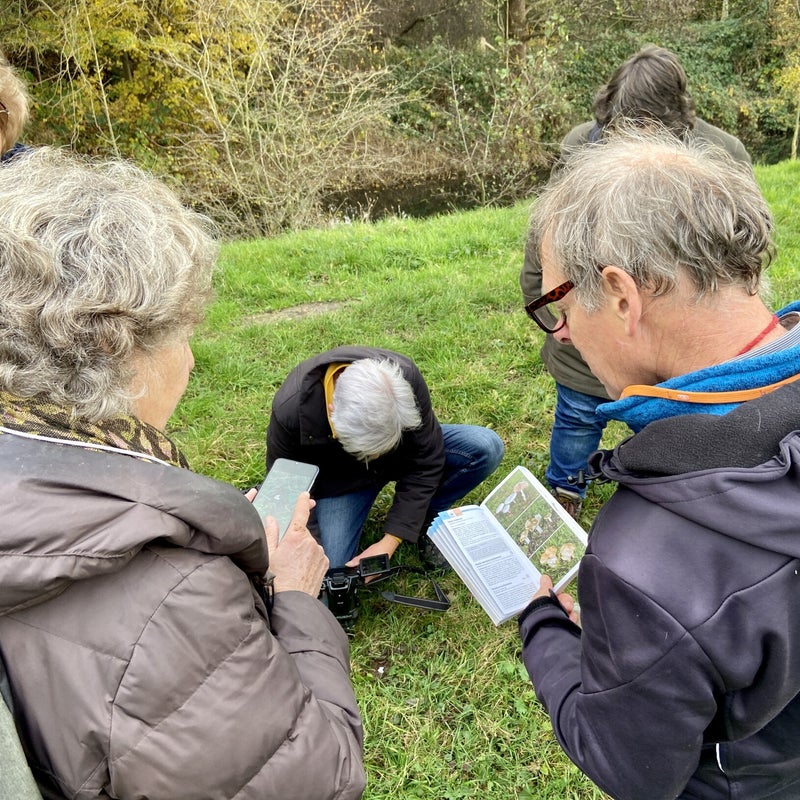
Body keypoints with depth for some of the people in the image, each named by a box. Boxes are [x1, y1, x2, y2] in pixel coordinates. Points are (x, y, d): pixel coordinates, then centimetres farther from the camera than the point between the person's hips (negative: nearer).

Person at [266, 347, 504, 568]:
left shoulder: (404, 376, -33)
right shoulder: (290, 411, -35)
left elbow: (425, 460, -21)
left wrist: (389, 542, -25)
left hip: (401, 453, 2)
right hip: (338, 480, -1)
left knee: (486, 448, -22)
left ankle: (424, 517, 2)